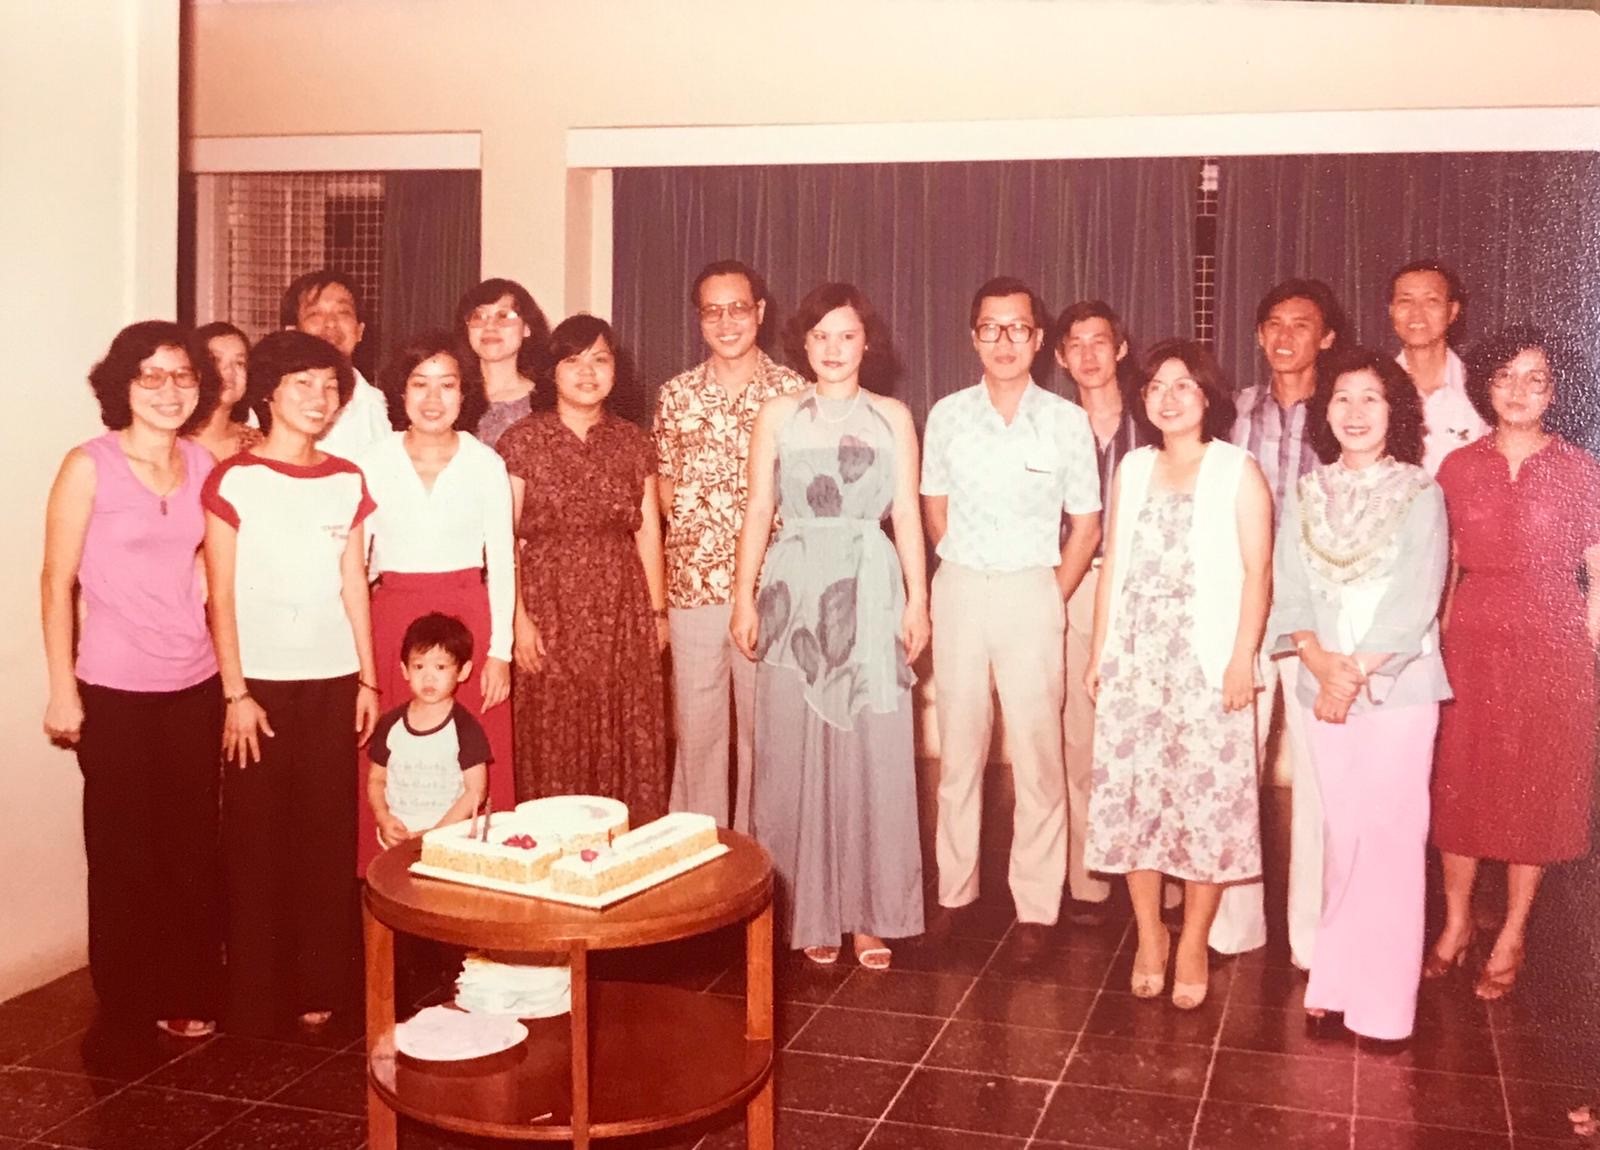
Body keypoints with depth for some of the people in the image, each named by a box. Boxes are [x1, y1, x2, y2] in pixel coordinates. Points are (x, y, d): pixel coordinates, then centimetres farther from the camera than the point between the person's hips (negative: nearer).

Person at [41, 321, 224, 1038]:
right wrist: (62, 690, -7)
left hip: (195, 684, 4)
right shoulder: (89, 466, -7)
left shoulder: (203, 466, 5)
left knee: (195, 845, 8)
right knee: (125, 849, 8)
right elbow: (57, 582, -5)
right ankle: (130, 1004, 23)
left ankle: (190, 993, 23)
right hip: (115, 690, -3)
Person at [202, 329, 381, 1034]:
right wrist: (235, 692, -9)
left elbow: (353, 586, 11)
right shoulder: (234, 479, -4)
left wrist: (368, 679, 7)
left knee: (329, 836, 6)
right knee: (257, 839, 3)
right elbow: (221, 597, -5)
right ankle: (254, 996, 14)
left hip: (334, 681, 4)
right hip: (261, 682, -3)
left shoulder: (348, 481, 9)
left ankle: (317, 987, 17)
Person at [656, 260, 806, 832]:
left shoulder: (792, 392, 1)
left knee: (766, 726, 7)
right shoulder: (676, 395, 6)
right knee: (696, 726, 8)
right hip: (694, 584, 2)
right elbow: (665, 483, 14)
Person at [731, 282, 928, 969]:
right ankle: (812, 912, 13)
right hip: (796, 590, 0)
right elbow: (759, 513, 6)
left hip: (870, 591, 0)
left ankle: (871, 912, 11)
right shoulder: (778, 416, 8)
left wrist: (917, 601, 0)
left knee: (872, 752, 0)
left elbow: (907, 515, 6)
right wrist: (744, 596, 0)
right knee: (796, 754, 1)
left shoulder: (892, 417, 8)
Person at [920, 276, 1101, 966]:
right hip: (959, 591, 2)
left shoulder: (1067, 422, -2)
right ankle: (954, 889, 18)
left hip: (1032, 592, -2)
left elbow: (1086, 525, 4)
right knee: (958, 747, 8)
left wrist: (1051, 599, 2)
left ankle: (1036, 907, 7)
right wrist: (969, 575, 9)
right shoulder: (948, 415, 3)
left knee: (1037, 751, -1)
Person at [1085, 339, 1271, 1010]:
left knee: (1206, 797, -3)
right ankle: (1148, 935, 17)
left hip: (1207, 659, -4)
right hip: (1133, 656, 4)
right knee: (1131, 793, 3)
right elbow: (1114, 564, 14)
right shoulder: (1133, 469, 14)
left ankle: (1193, 944, 10)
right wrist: (1099, 650, 9)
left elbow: (1256, 572, -4)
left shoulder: (1237, 471, 1)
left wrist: (1243, 659, -13)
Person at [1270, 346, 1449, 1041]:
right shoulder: (1305, 496, 9)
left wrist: (1357, 673, -14)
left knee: (1389, 835, -3)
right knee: (1340, 833, 8)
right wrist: (1323, 666, -12)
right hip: (1324, 686, 3)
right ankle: (1336, 982, 16)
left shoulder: (1420, 495, -2)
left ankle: (1383, 997, 5)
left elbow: (1414, 603, -9)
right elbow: (1289, 594, 3)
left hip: (1398, 686, -3)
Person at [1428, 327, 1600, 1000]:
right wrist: (1436, 642, 0)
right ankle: (1456, 922, 24)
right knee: (1460, 784, 7)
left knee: (1537, 790, 6)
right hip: (1472, 642, 2)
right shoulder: (1458, 469, 4)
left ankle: (1511, 937, 20)